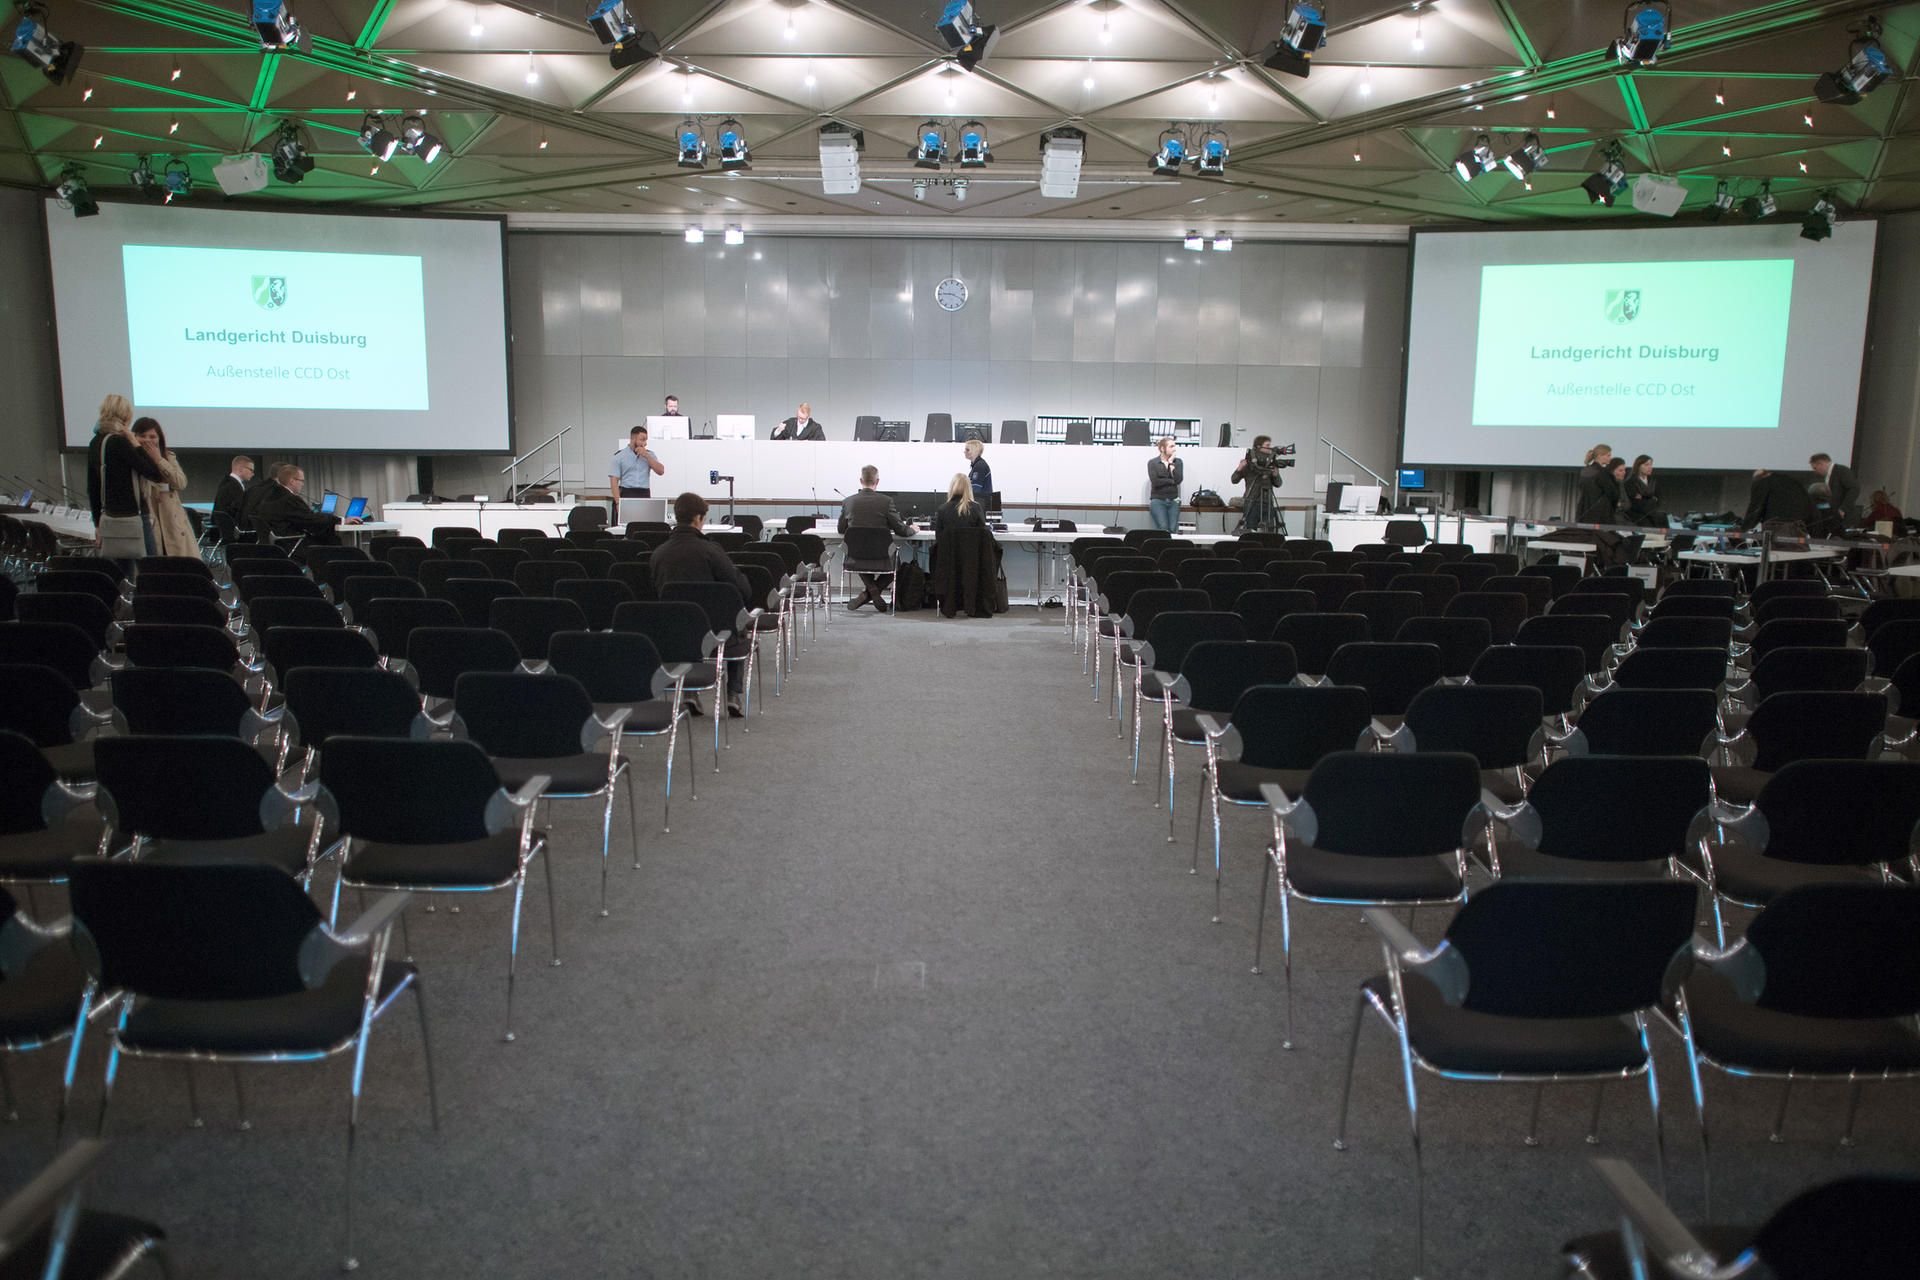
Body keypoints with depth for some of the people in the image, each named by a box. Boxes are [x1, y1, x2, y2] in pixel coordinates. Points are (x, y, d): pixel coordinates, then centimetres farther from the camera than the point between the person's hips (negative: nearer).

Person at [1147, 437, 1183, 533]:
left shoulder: (1178, 462, 8)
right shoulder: (1152, 462, -1)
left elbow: (1179, 480, -6)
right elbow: (1155, 481, -13)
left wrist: (1171, 464, -6)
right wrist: (1172, 481, -8)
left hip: (1173, 500, 3)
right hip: (1158, 500, -3)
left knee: (1173, 529, -13)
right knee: (1163, 529, -18)